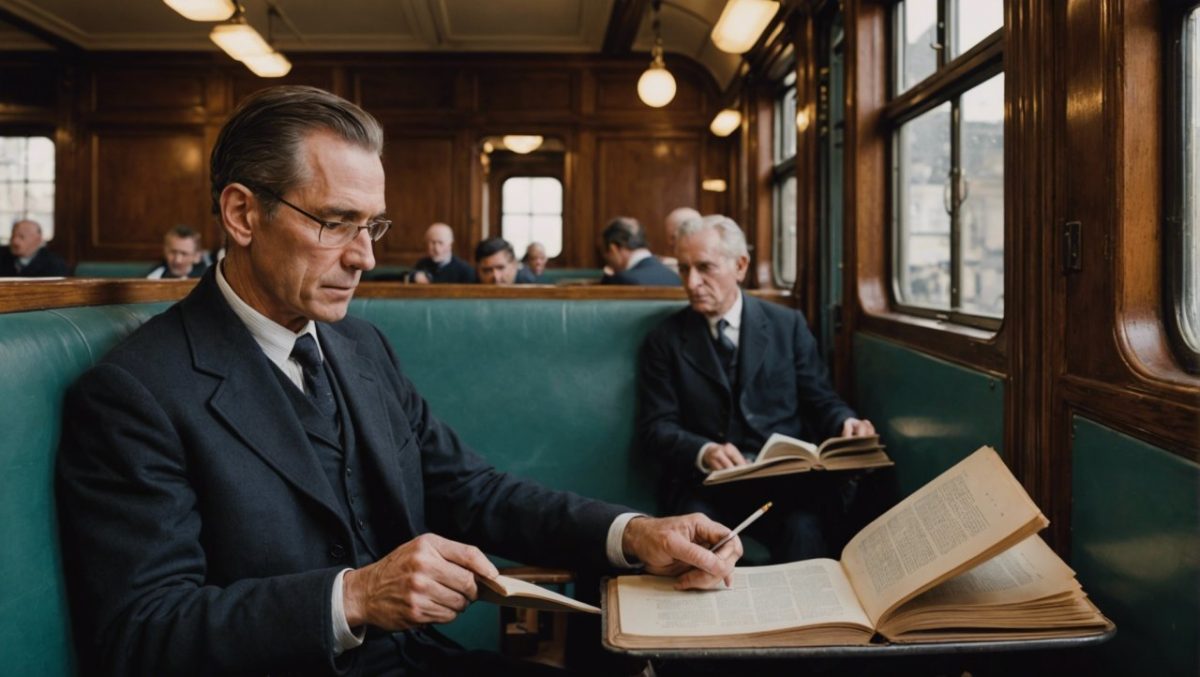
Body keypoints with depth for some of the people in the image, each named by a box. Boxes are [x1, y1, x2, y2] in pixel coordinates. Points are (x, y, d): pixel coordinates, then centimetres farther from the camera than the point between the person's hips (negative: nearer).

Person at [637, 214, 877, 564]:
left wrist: (846, 422, -11)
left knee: (805, 528, -32)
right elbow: (656, 426, 2)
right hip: (706, 483, 0)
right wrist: (704, 452, -18)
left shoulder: (788, 325, 12)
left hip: (790, 478, 1)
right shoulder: (665, 340, 10)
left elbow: (820, 400, 13)